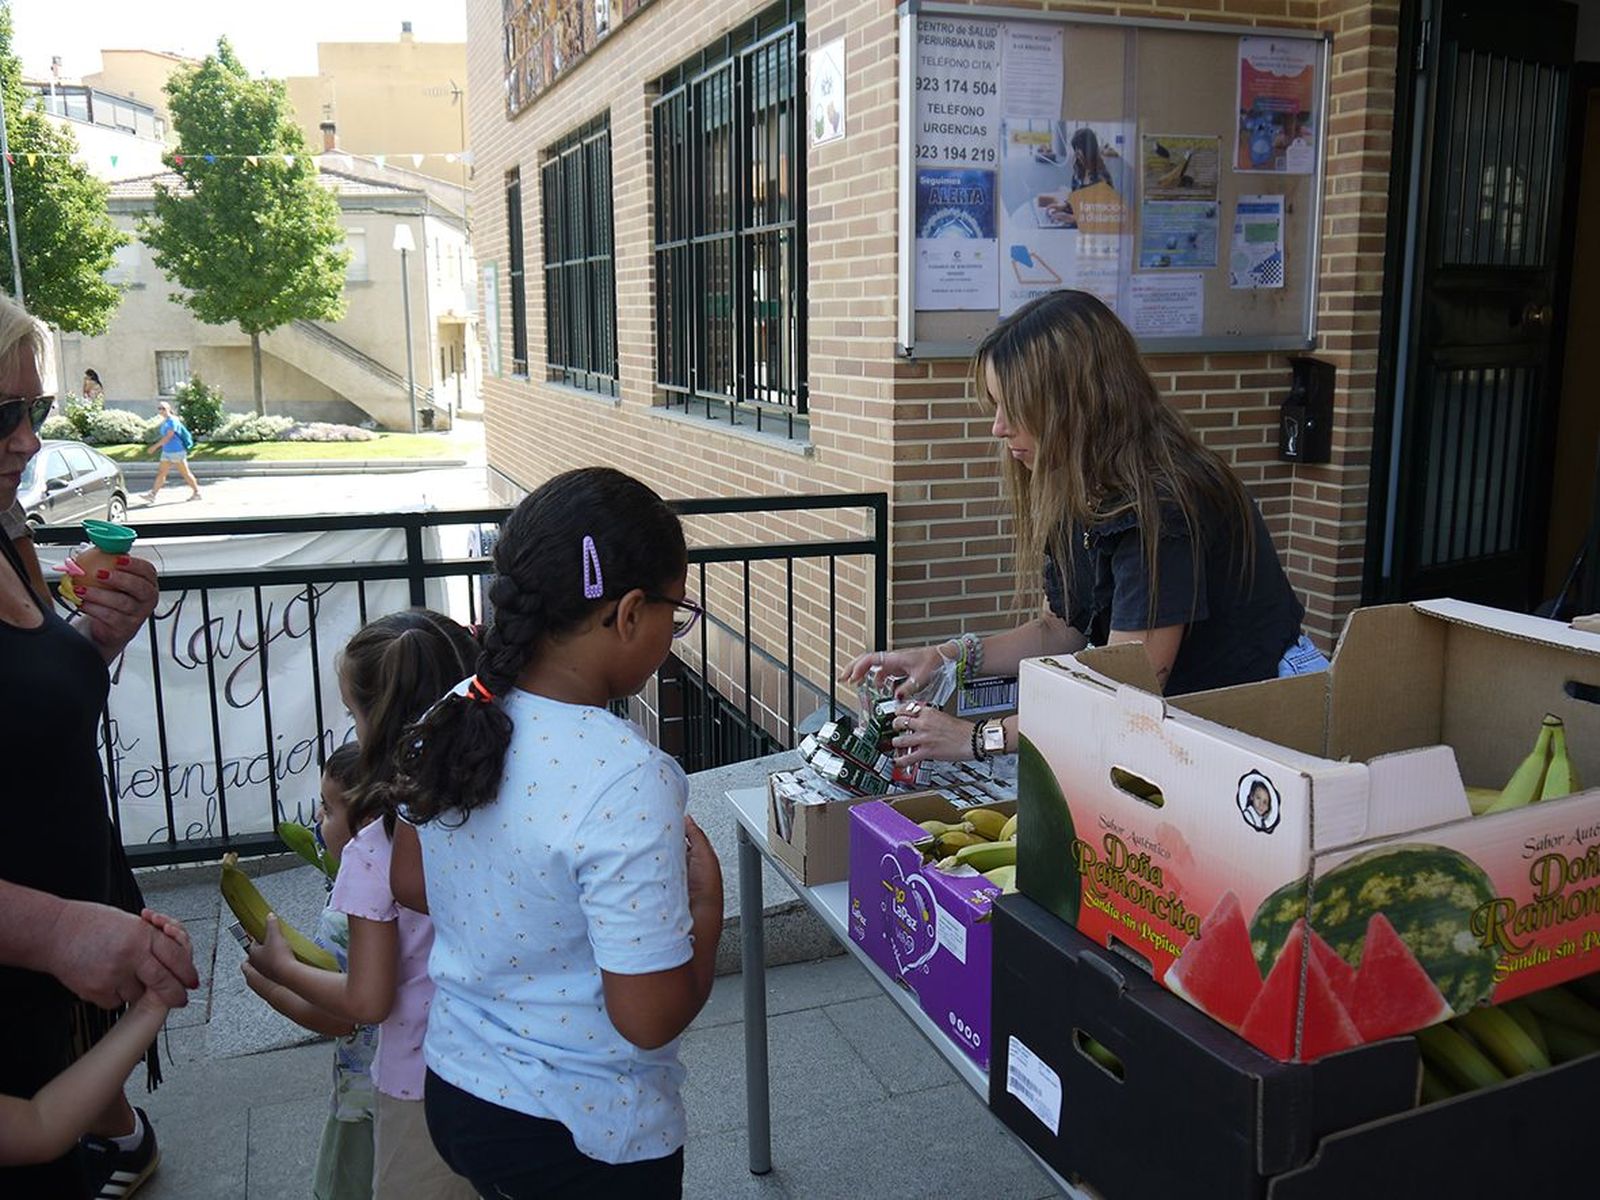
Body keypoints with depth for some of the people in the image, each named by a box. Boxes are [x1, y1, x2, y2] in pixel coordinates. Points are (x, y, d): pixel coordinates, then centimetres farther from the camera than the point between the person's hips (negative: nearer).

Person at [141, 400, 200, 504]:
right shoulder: (164, 422, 13)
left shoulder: (172, 420, -15)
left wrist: (155, 446, -22)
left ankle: (197, 492, 11)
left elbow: (168, 437, -22)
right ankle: (152, 495, 1)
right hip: (166, 452, 9)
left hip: (177, 452, -9)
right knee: (161, 473, 3)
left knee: (185, 473, 0)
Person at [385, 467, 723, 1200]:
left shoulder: (458, 718, -8)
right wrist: (706, 896, -11)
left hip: (454, 1089, 6)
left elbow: (411, 883, 7)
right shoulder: (627, 780, -31)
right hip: (582, 1138, -6)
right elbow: (650, 1018, -25)